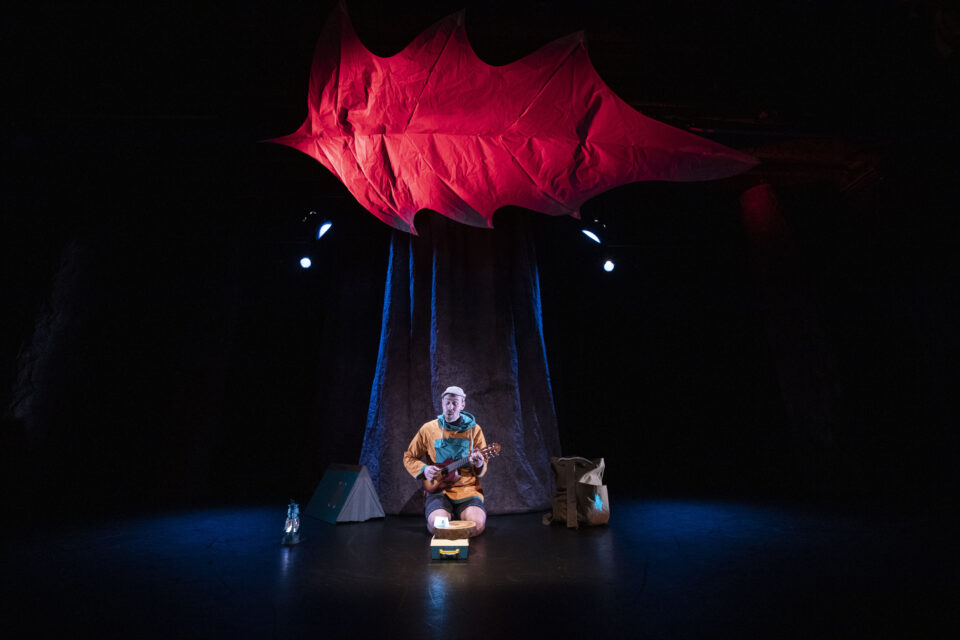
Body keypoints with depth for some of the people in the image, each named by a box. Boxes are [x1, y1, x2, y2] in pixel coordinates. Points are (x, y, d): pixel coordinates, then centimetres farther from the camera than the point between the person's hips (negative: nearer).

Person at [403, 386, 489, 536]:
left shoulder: (474, 429, 3)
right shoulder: (428, 429, 2)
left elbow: (483, 466, 8)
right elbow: (409, 457, 11)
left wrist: (479, 465, -17)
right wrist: (423, 469, -8)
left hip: (467, 489, 1)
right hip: (439, 488, 0)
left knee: (477, 525, -25)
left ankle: (456, 514, 11)